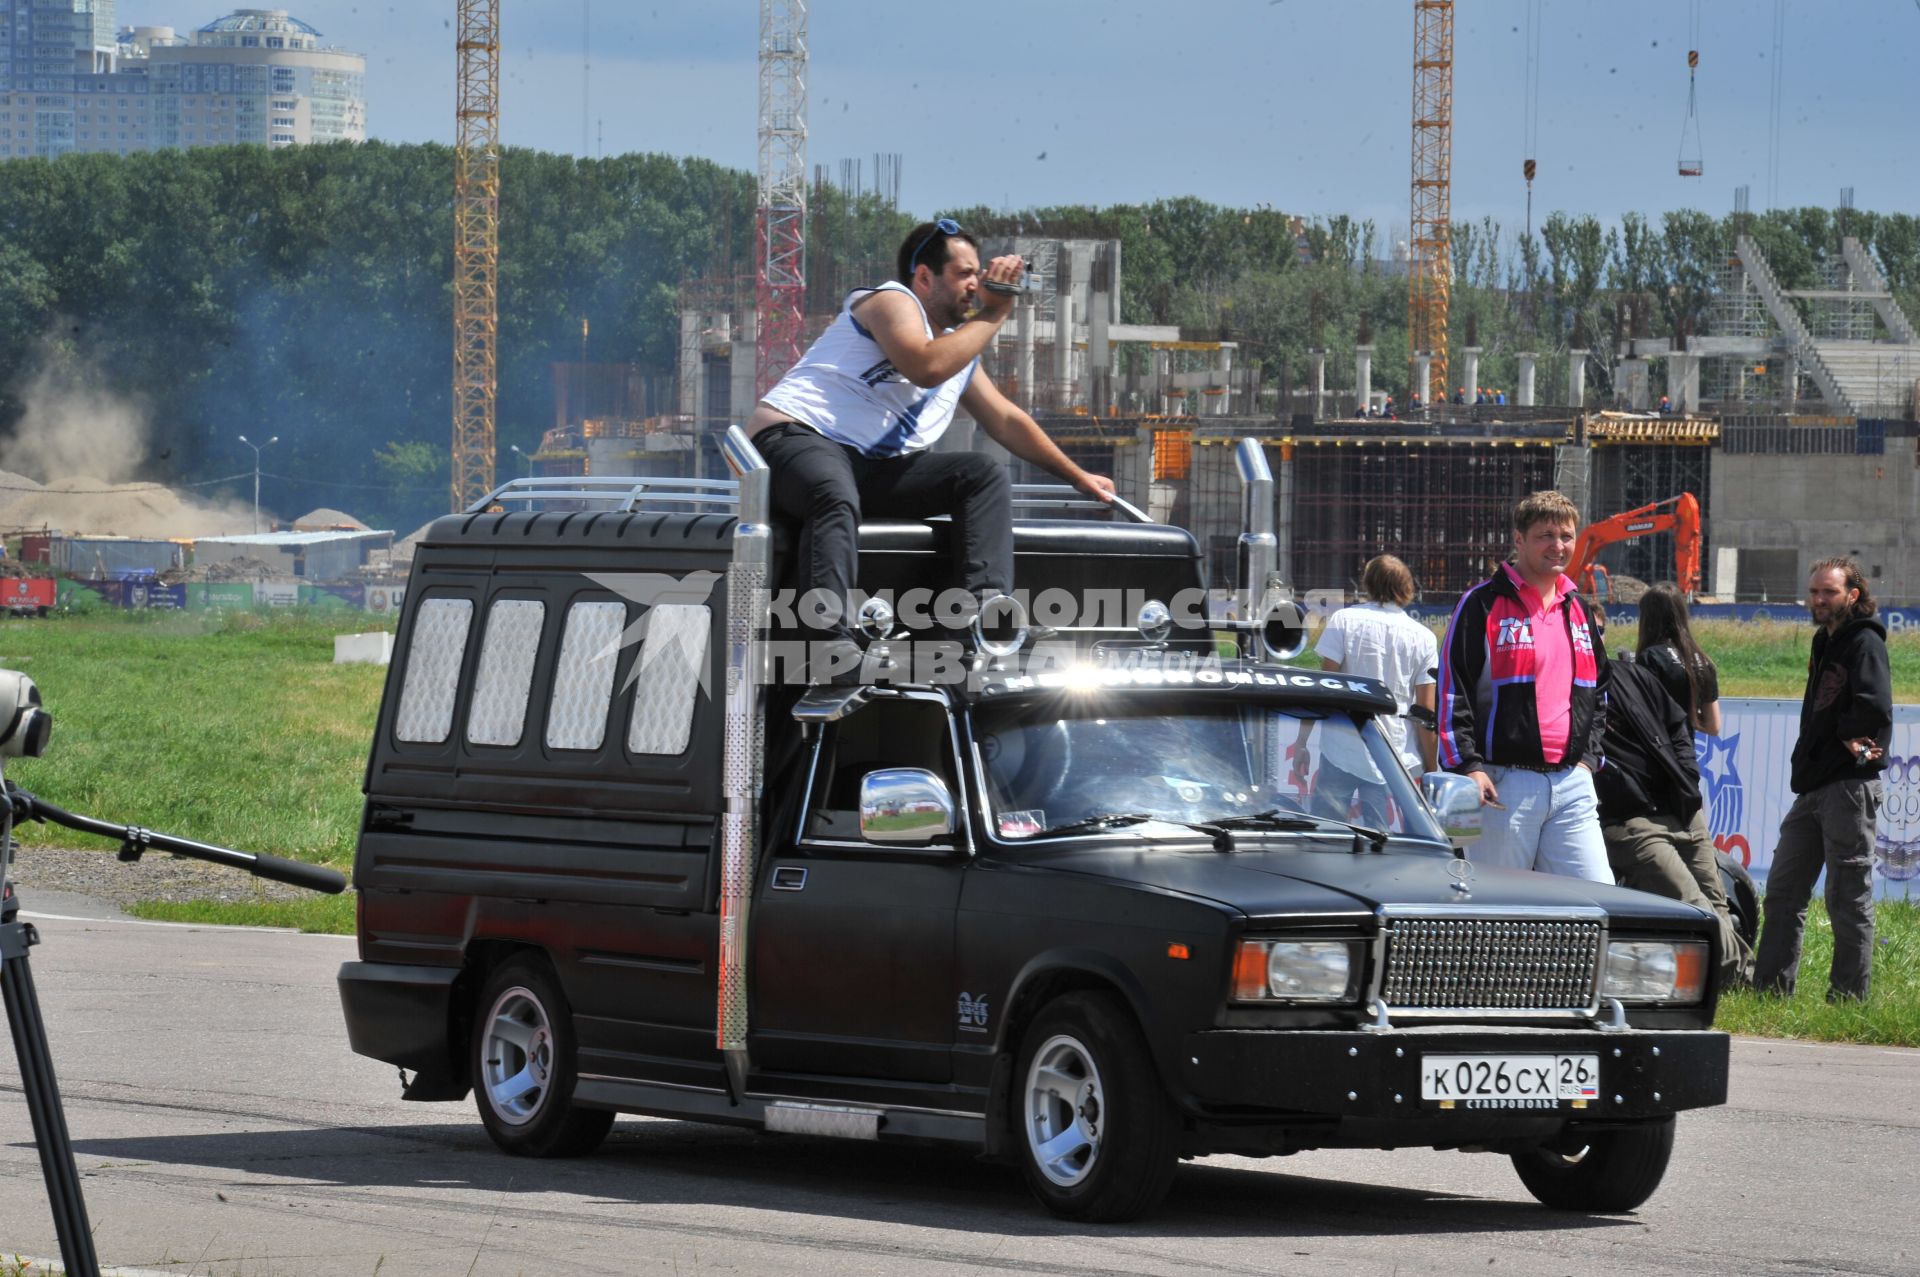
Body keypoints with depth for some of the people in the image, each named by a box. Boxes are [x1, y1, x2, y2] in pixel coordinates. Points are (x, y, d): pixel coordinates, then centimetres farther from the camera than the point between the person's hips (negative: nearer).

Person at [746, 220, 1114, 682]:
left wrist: (1079, 477, 31)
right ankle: (832, 649, -61)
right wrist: (992, 314, -11)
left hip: (873, 469, 9)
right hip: (796, 435, -8)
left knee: (985, 475, -8)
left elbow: (1006, 420, 33)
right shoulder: (893, 302, -3)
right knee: (837, 498, -42)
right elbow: (926, 366, -22)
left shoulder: (961, 347, 26)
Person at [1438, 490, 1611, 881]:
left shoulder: (1577, 610, 18)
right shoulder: (1483, 604, -2)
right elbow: (1453, 691, -6)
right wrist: (1468, 766, -14)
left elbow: (1598, 693, 27)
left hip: (1572, 785, 6)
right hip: (1504, 783, -6)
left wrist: (1589, 757, 13)